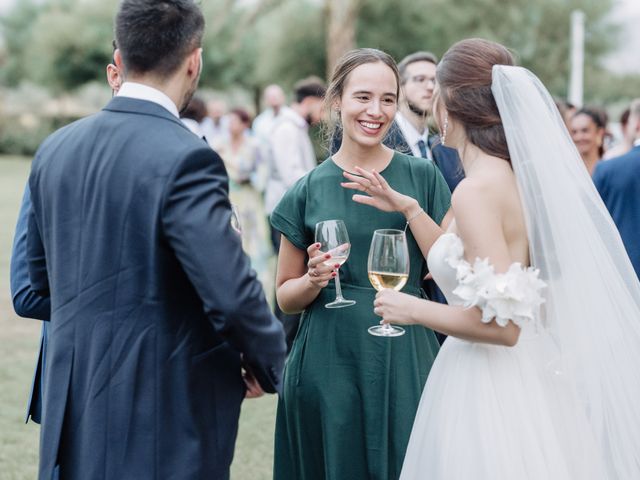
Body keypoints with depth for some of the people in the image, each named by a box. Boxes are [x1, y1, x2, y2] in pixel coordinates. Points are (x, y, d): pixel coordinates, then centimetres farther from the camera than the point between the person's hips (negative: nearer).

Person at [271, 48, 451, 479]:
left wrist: (408, 209, -13)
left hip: (405, 363, 0)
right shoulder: (309, 191, 1)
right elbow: (285, 296, 8)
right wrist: (314, 280, -12)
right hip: (329, 366, 0)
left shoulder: (422, 178, 2)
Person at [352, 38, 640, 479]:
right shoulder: (516, 174, 5)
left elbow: (500, 324, -24)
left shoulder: (477, 191, -20)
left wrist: (413, 310, -11)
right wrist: (407, 208, 15)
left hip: (487, 392, -8)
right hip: (526, 381, 8)